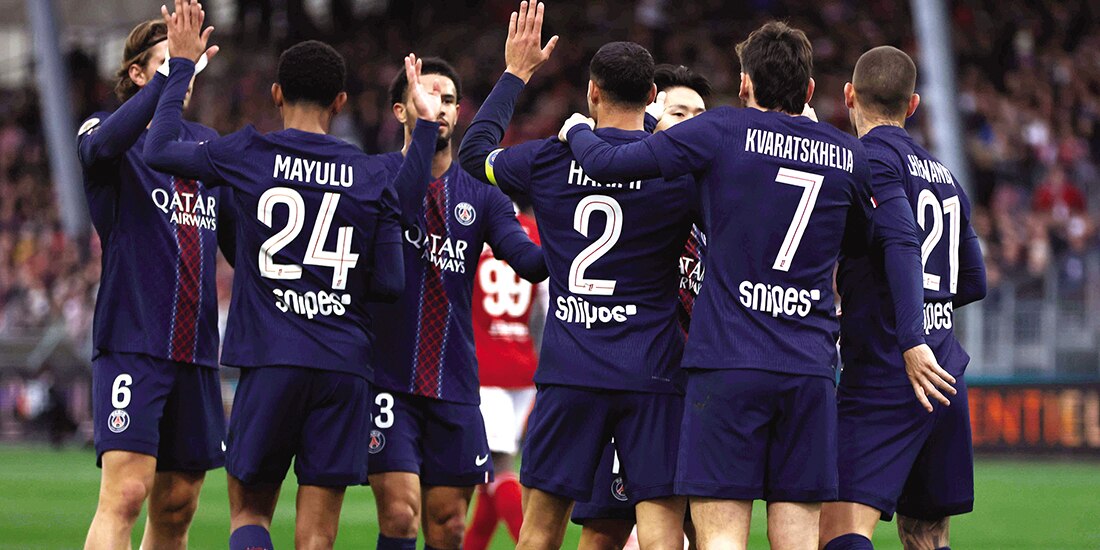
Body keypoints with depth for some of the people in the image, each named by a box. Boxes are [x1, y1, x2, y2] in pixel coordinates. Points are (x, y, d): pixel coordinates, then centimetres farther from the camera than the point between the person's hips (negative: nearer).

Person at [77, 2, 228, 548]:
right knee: (125, 493, -18)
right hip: (131, 343, -6)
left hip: (196, 353, 6)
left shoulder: (208, 145, 16)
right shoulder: (105, 131, -1)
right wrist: (173, 72, -31)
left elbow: (242, 243, 23)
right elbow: (103, 145, -27)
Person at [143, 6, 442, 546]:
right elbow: (390, 283, 4)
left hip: (270, 360, -1)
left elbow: (158, 149, 13)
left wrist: (181, 66, 24)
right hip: (345, 365, 1)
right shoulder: (371, 174, 4)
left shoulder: (249, 154, 1)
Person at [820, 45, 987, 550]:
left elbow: (903, 242, -20)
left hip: (883, 378, -8)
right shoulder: (943, 175, 18)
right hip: (947, 383, 8)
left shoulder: (872, 158, -5)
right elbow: (973, 283, 23)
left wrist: (910, 343, -28)